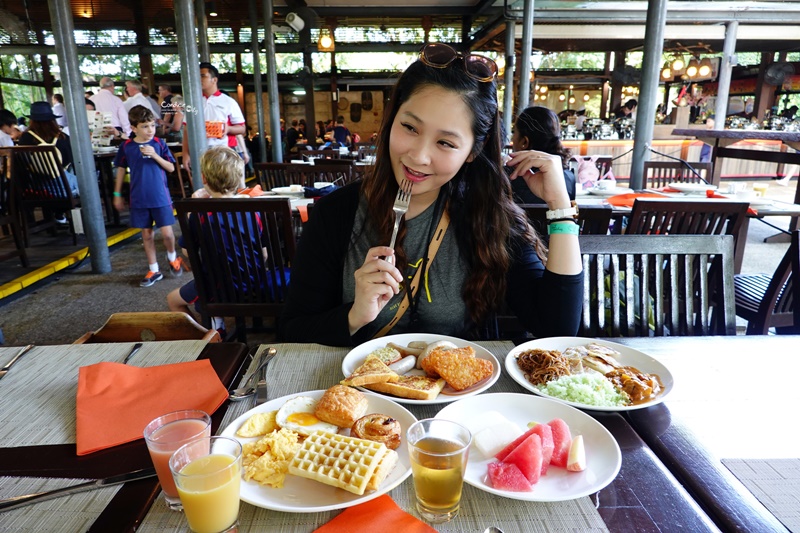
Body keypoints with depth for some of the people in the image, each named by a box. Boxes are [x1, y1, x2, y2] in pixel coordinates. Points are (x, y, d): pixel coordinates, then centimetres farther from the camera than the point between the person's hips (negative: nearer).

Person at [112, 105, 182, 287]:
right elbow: (121, 170, 8)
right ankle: (154, 270, 21)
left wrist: (155, 155, -17)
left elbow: (171, 168, -2)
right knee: (147, 235, 9)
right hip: (139, 199, 2)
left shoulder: (159, 144, -4)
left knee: (167, 233, -3)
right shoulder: (126, 147, -1)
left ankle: (172, 257, 28)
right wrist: (117, 194, 10)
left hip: (160, 197, -1)